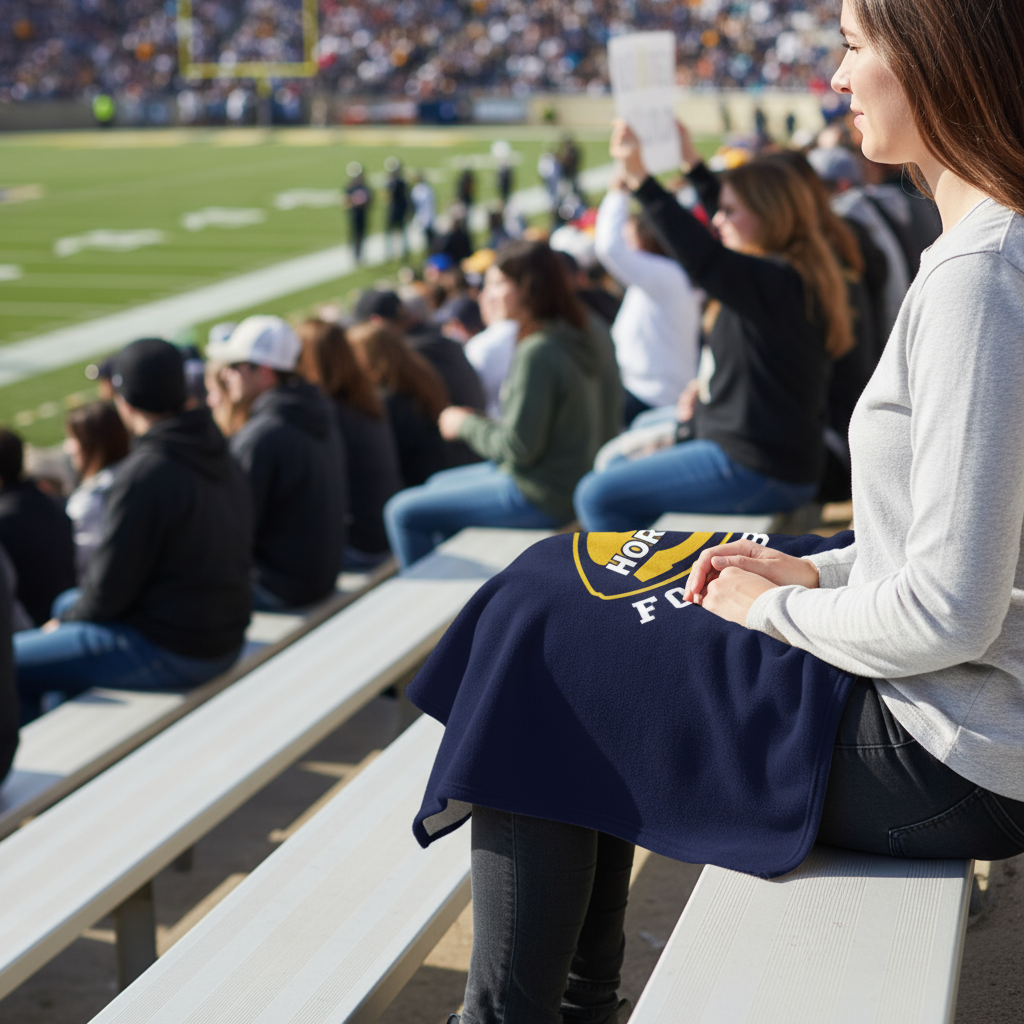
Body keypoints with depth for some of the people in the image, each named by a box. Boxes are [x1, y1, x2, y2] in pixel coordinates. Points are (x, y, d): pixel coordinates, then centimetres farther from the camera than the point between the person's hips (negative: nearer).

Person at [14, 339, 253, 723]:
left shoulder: (145, 472, -23)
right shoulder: (221, 458, 4)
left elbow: (110, 588, -18)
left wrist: (68, 618, 3)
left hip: (170, 654, -9)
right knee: (67, 602, 30)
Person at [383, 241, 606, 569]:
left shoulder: (537, 353, -24)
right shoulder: (573, 338, 5)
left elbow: (517, 447, -22)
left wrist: (466, 424, -6)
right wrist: (479, 421, 6)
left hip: (540, 498, -10)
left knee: (403, 513, -5)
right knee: (438, 485, 29)